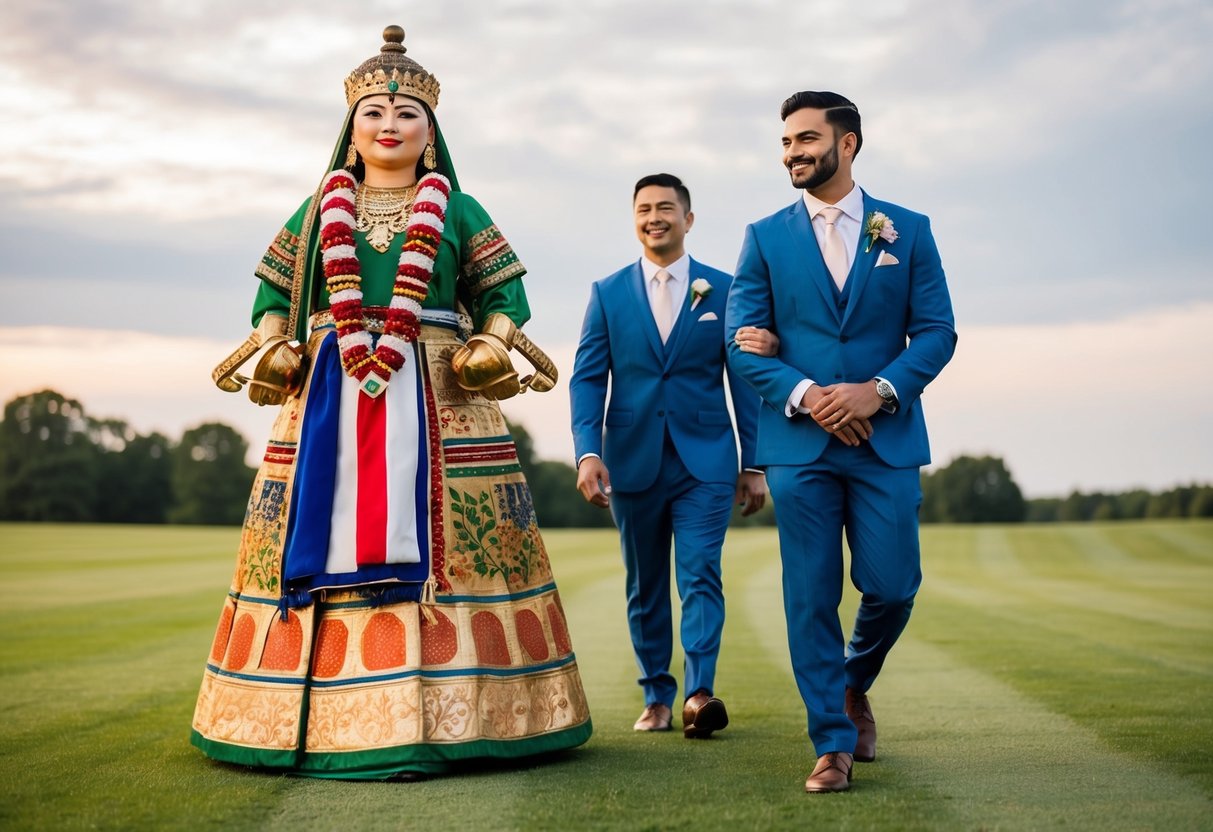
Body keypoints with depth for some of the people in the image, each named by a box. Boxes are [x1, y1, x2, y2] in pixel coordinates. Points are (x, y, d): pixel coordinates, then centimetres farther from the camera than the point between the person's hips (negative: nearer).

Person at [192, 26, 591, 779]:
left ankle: (440, 714, -5)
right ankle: (322, 715, 3)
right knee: (329, 545, -2)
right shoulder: (318, 209, 16)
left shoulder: (458, 210, 12)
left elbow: (505, 296, 9)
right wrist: (274, 348, -3)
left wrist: (492, 347, -10)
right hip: (329, 398, 2)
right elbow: (274, 297, 15)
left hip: (438, 399, -1)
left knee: (434, 544, -7)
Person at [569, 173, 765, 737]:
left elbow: (744, 379, 5)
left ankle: (700, 693, -14)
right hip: (633, 460, 2)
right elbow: (588, 380, 2)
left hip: (704, 461, -2)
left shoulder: (722, 290, 5)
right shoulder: (608, 293, 7)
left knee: (701, 576, -11)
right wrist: (588, 452, -12)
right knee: (645, 587, 9)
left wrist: (753, 463, 2)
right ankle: (657, 696, 18)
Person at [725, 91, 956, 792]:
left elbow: (936, 331, 3)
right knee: (811, 598, -1)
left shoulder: (908, 230, 7)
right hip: (798, 443, 0)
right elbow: (744, 341, 2)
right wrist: (806, 395, -13)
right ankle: (833, 742, 9)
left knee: (891, 587, -1)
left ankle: (854, 685, 31)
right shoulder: (766, 237, 8)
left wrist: (878, 391, -13)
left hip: (887, 440, 0)